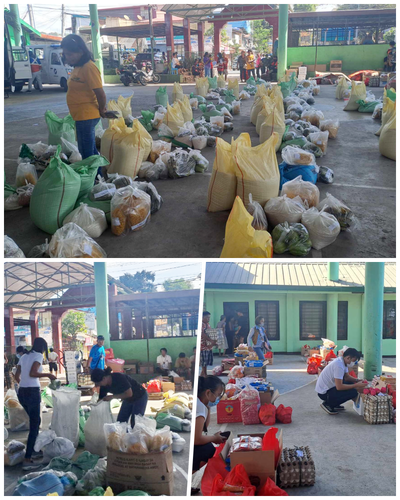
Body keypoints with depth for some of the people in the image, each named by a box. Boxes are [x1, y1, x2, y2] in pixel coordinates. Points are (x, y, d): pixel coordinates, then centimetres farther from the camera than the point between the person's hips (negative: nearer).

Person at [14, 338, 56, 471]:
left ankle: (35, 448, 33)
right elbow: (32, 373, -20)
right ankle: (27, 460, -8)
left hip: (22, 392, 8)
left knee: (35, 421, 24)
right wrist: (48, 374, -10)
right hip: (32, 392, -8)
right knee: (34, 426, -5)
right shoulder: (38, 355, -6)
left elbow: (17, 376, 17)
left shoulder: (24, 356, 15)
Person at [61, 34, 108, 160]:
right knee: (91, 151, 20)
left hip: (86, 116, -10)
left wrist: (102, 110, -7)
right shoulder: (78, 67, 11)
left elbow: (100, 93, -21)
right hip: (82, 116, 10)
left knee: (87, 153, -4)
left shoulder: (88, 67, -19)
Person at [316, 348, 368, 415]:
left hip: (329, 387, 10)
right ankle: (328, 404, -6)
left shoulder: (343, 361, 4)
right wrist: (356, 385, -20)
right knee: (353, 392, -17)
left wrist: (359, 381, -1)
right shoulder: (339, 365, -26)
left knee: (351, 383, 10)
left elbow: (347, 377, 16)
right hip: (324, 393, -10)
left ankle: (334, 404, 13)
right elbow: (339, 387, -28)